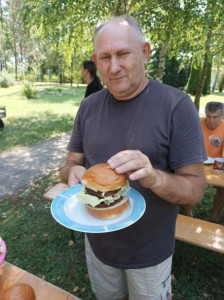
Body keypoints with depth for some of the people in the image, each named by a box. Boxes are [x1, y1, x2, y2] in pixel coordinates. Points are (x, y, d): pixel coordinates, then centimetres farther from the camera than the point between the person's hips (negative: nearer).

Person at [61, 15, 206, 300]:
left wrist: (154, 177, -37)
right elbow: (70, 163, 1)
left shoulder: (176, 105, -19)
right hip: (97, 241, 4)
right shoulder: (88, 107, -5)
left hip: (150, 251, -3)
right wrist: (73, 173, -22)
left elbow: (195, 188, -17)